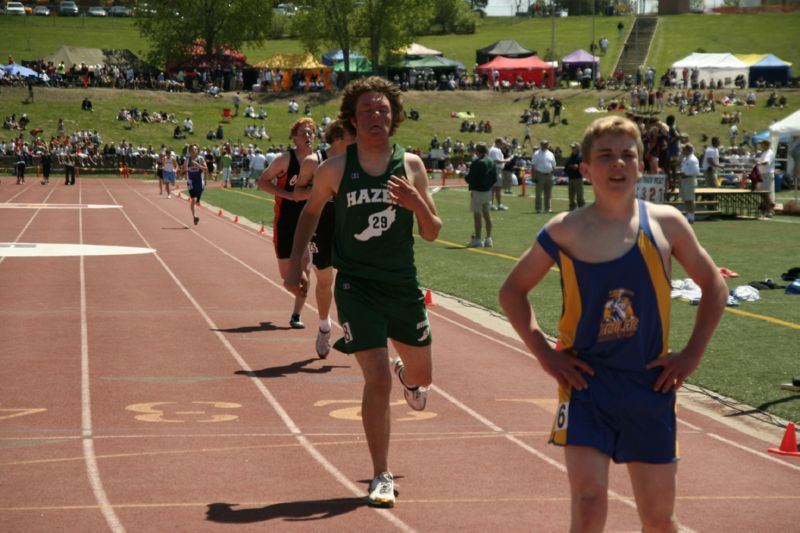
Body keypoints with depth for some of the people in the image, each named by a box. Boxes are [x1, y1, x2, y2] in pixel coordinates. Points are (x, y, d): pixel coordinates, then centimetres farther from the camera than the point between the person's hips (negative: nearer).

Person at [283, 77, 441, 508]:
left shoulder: (411, 166, -1)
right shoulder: (336, 169, -4)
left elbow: (432, 233, 1)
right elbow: (310, 212, 14)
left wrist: (417, 203, -19)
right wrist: (295, 264, 7)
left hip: (404, 285, 3)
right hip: (356, 286, -3)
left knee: (422, 374, 17)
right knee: (377, 380, -12)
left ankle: (407, 377, 58)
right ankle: (381, 477, 0)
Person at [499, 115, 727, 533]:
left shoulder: (665, 223, -3)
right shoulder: (565, 231, -6)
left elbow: (714, 286, 11)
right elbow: (512, 290, 7)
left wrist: (692, 354, 3)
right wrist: (544, 353, -3)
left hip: (651, 386, 2)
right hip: (587, 384, -2)